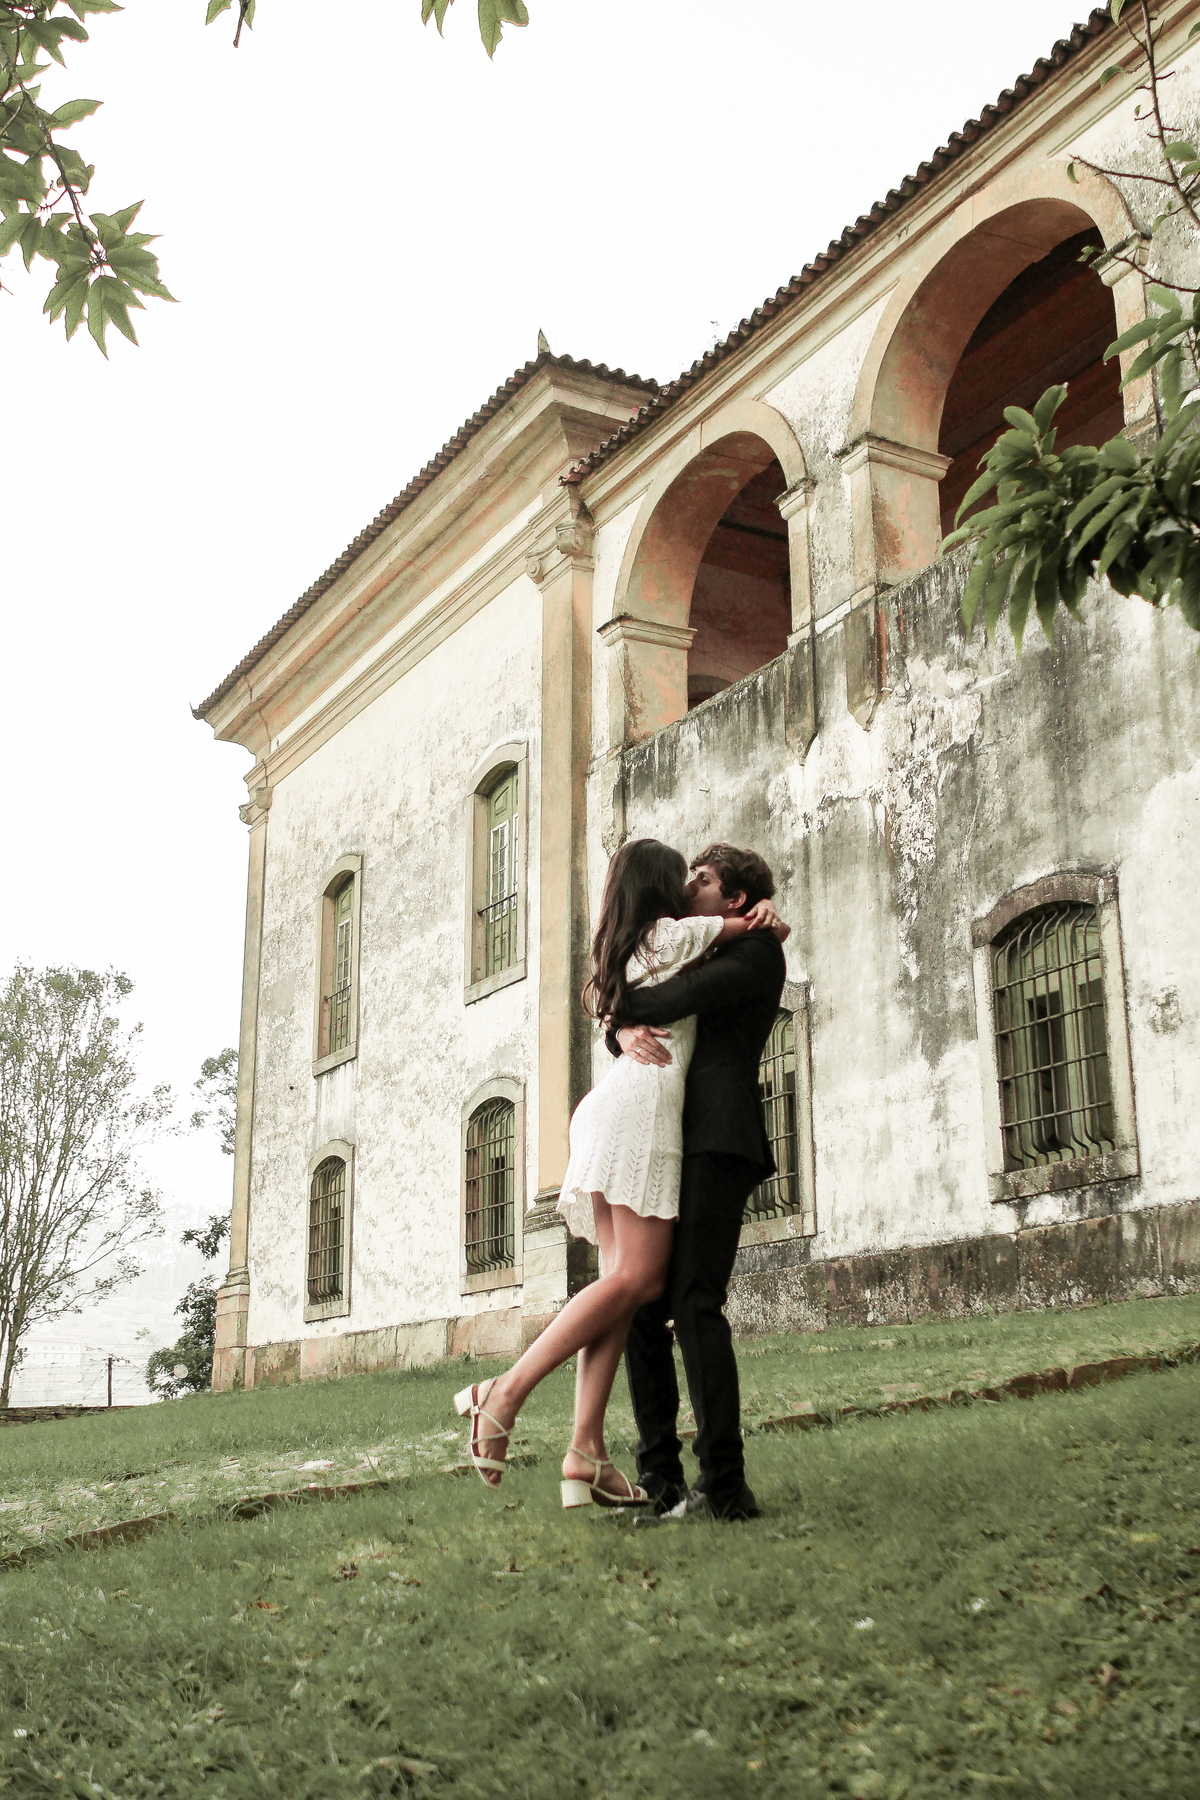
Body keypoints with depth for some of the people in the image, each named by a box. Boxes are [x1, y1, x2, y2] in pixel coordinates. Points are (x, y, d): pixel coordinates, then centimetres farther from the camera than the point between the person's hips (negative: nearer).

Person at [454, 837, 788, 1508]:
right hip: (644, 1105, -9)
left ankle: (587, 1454, -11)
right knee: (636, 1277, -13)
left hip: (609, 1107, 9)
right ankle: (506, 1393, -19)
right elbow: (754, 923, 16)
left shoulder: (620, 951, 27)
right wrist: (766, 919, 37)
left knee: (625, 1279, -1)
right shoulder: (670, 934, 6)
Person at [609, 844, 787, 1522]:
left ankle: (725, 1483, -17)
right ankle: (660, 1478, 4)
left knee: (695, 1304, -17)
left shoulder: (757, 949, 4)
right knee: (641, 1308, 1)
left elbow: (688, 999, -13)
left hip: (716, 1141, -8)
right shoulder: (693, 959, 29)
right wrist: (626, 1031, -7)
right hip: (661, 1145, 8)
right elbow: (625, 1017, 17)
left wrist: (623, 1003, 4)